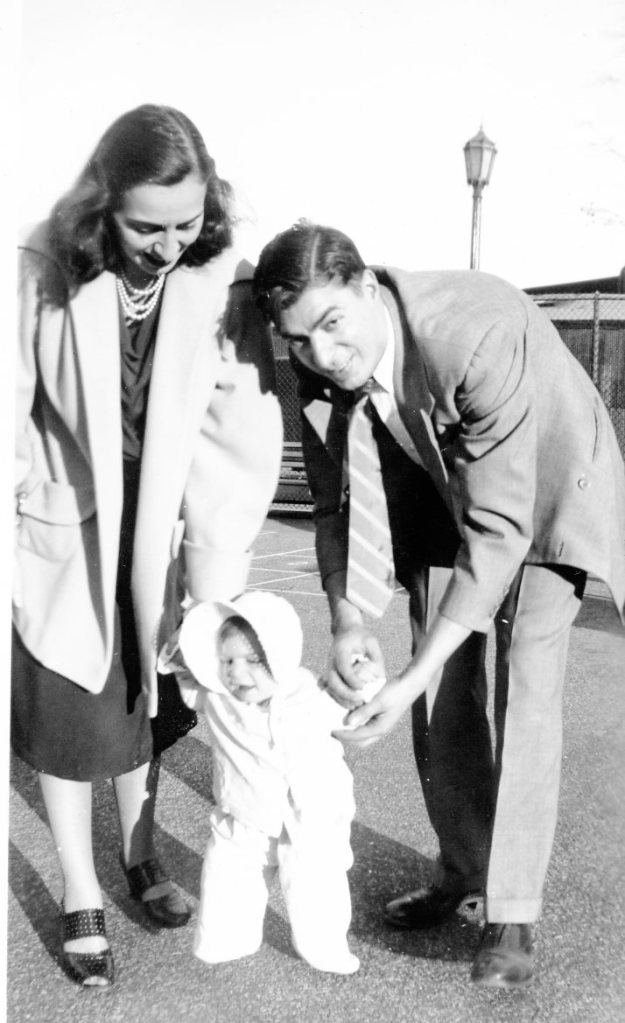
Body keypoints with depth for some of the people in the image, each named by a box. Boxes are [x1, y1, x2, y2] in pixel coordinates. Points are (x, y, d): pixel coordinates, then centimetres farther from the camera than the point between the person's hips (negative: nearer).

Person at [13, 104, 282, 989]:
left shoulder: (221, 284, -15)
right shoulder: (46, 274, -17)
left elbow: (243, 441, -17)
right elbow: (16, 413, -9)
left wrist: (220, 588, -21)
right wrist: (9, 548, -7)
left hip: (160, 534, 1)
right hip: (62, 530, -1)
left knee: (142, 704, 17)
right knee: (66, 716, 9)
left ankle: (141, 855, 41)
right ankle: (80, 896, 29)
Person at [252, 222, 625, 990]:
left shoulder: (479, 333, -39)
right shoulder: (321, 368, -20)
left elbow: (500, 527, -38)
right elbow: (337, 504, -10)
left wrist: (413, 678, -40)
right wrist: (347, 621, -26)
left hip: (544, 493, -5)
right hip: (441, 491, 5)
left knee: (524, 692, -14)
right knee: (445, 696, 6)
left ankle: (512, 915, 2)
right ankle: (462, 870, 26)